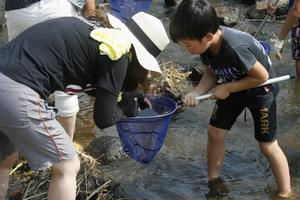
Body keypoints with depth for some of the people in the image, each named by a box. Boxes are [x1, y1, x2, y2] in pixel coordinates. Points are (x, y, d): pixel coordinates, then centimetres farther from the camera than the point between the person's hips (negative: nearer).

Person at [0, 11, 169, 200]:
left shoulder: (92, 31, 21)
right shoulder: (117, 52, -2)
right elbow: (104, 118, 3)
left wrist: (130, 96, 37)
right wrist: (126, 106, 22)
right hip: (17, 94, -9)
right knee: (67, 167, 11)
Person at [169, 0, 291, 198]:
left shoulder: (235, 48, -41)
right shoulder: (206, 44, -20)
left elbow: (262, 76, -29)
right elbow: (211, 74, -5)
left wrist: (226, 89, -24)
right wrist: (196, 93, -23)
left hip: (260, 90, -6)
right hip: (232, 87, 7)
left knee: (267, 146, 1)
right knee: (215, 133, 7)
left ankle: (285, 193, 19)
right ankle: (213, 182, 26)